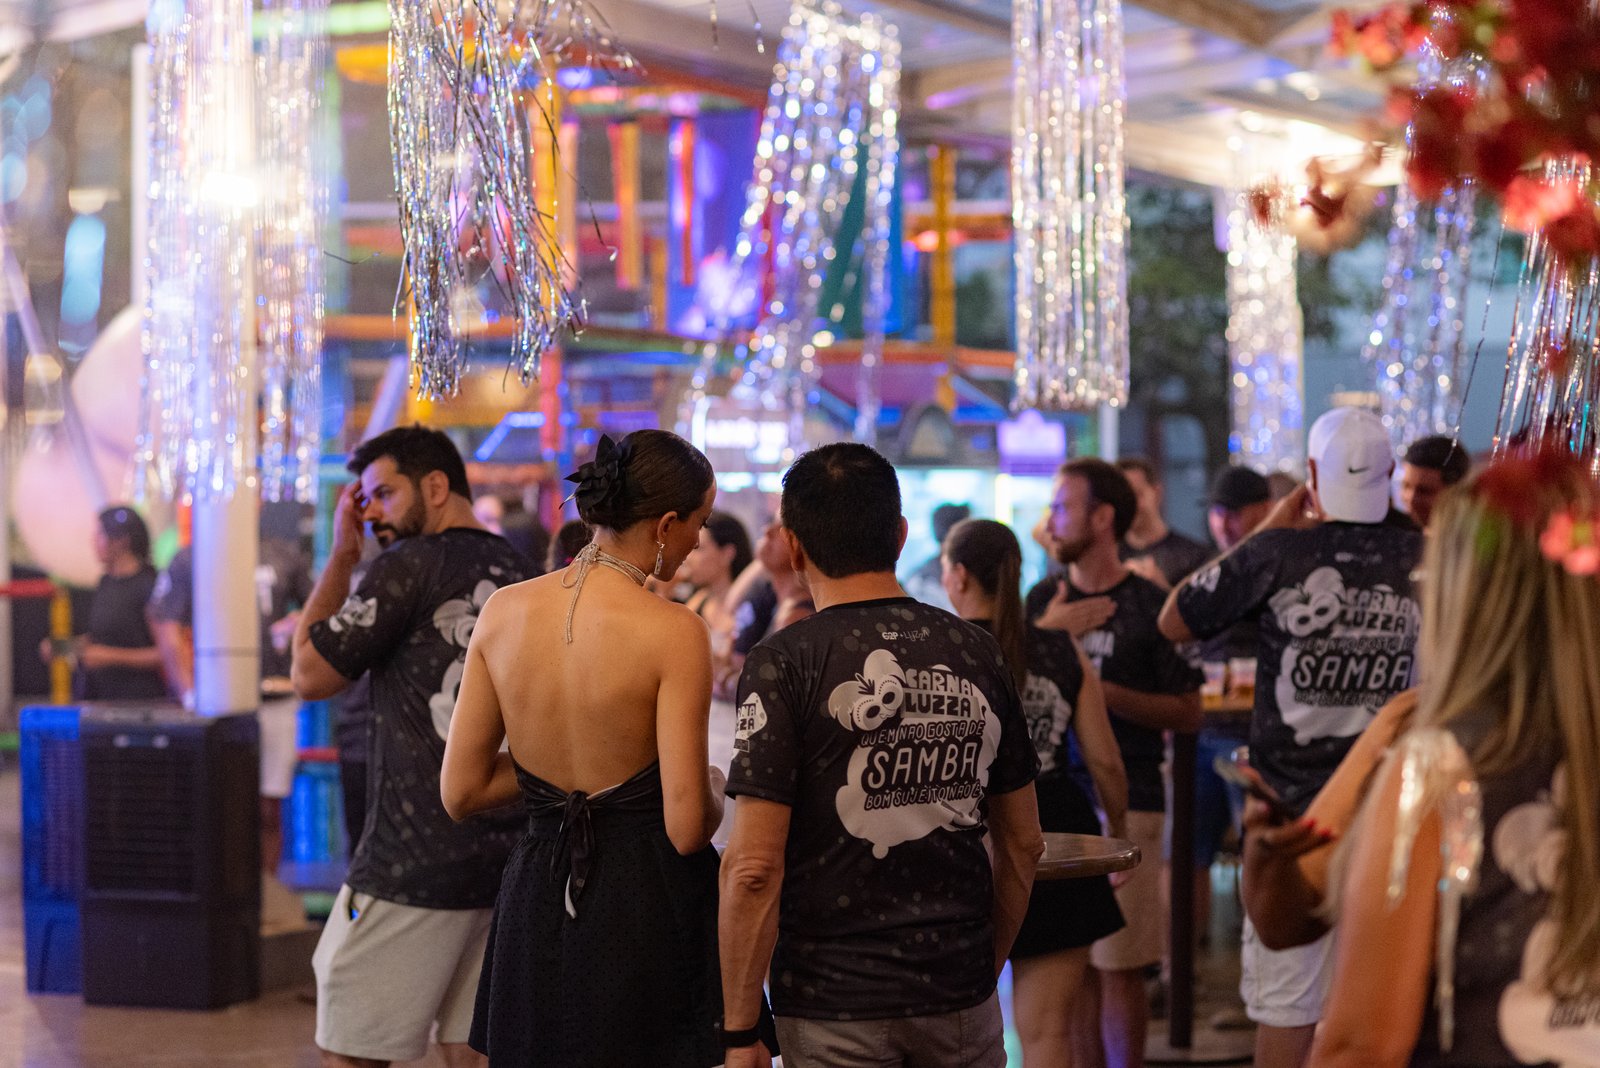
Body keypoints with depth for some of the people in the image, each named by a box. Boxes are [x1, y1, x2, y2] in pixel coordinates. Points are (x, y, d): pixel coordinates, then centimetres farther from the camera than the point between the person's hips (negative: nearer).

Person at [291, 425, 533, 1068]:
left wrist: (341, 557, 5)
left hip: (414, 863, -7)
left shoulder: (410, 565, -9)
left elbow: (311, 676, -2)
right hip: (506, 862, 7)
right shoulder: (520, 576, 12)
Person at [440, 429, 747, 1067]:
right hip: (649, 903, -5)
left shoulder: (503, 610, 0)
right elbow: (688, 827, -16)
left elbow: (461, 792, 5)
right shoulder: (673, 632, -15)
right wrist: (714, 787, 6)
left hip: (536, 901, 5)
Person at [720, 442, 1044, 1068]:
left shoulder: (784, 664, -10)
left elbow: (754, 869, -15)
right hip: (961, 995, 4)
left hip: (835, 1002, -4)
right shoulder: (977, 654, 4)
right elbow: (1024, 847, 10)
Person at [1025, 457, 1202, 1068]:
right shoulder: (1043, 600, 10)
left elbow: (1189, 713, -4)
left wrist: (1105, 692, -13)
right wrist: (1047, 633, -8)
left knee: (1118, 966, -3)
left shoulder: (1149, 606, -3)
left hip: (1125, 804, -4)